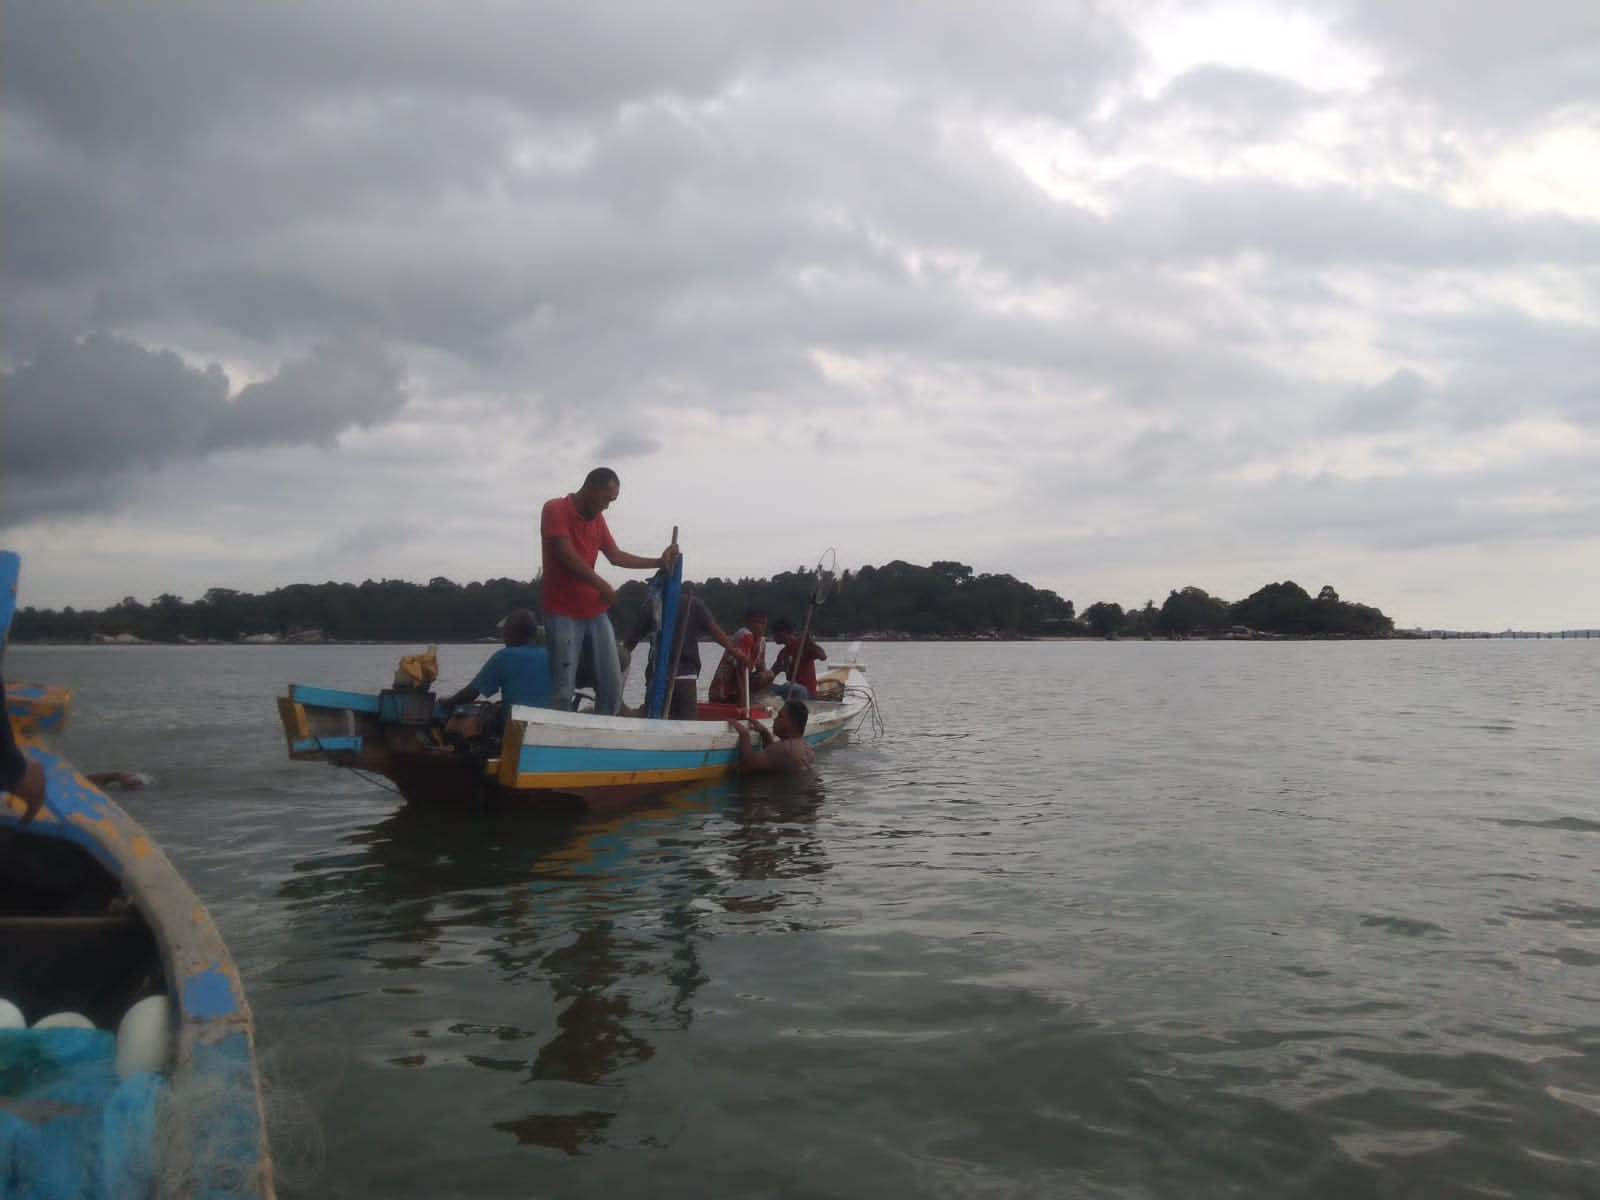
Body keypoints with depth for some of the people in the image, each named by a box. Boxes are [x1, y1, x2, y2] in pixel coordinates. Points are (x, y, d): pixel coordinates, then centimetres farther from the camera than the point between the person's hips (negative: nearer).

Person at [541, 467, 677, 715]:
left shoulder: (597, 518, 13)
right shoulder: (555, 509, -9)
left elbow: (616, 557, 16)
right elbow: (568, 557, -18)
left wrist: (659, 562, 9)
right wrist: (603, 587, -13)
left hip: (595, 612, 7)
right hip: (563, 614, -7)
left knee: (613, 685, 3)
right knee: (563, 691, -10)